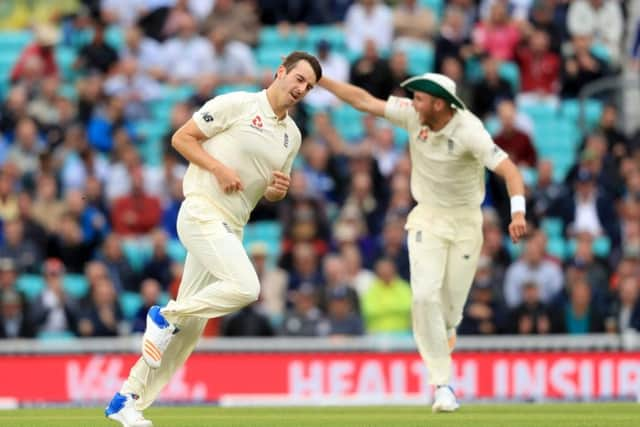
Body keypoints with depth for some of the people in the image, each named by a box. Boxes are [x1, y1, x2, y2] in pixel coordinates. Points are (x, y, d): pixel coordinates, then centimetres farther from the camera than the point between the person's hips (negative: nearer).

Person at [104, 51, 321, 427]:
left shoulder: (292, 135, 16)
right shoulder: (236, 105, -5)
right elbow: (182, 137, -5)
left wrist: (278, 190, 0)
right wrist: (220, 168, -16)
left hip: (232, 228, 8)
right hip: (202, 212, -8)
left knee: (190, 324, 5)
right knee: (245, 287, -27)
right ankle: (167, 316, -5)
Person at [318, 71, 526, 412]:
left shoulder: (468, 132, -25)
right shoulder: (413, 115, -12)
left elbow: (508, 169, -32)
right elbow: (364, 101, -6)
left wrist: (517, 212, -47)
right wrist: (319, 79, -9)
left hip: (465, 222, -2)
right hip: (427, 219, 2)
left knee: (451, 307, 2)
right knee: (425, 295, -16)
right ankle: (442, 384, -11)